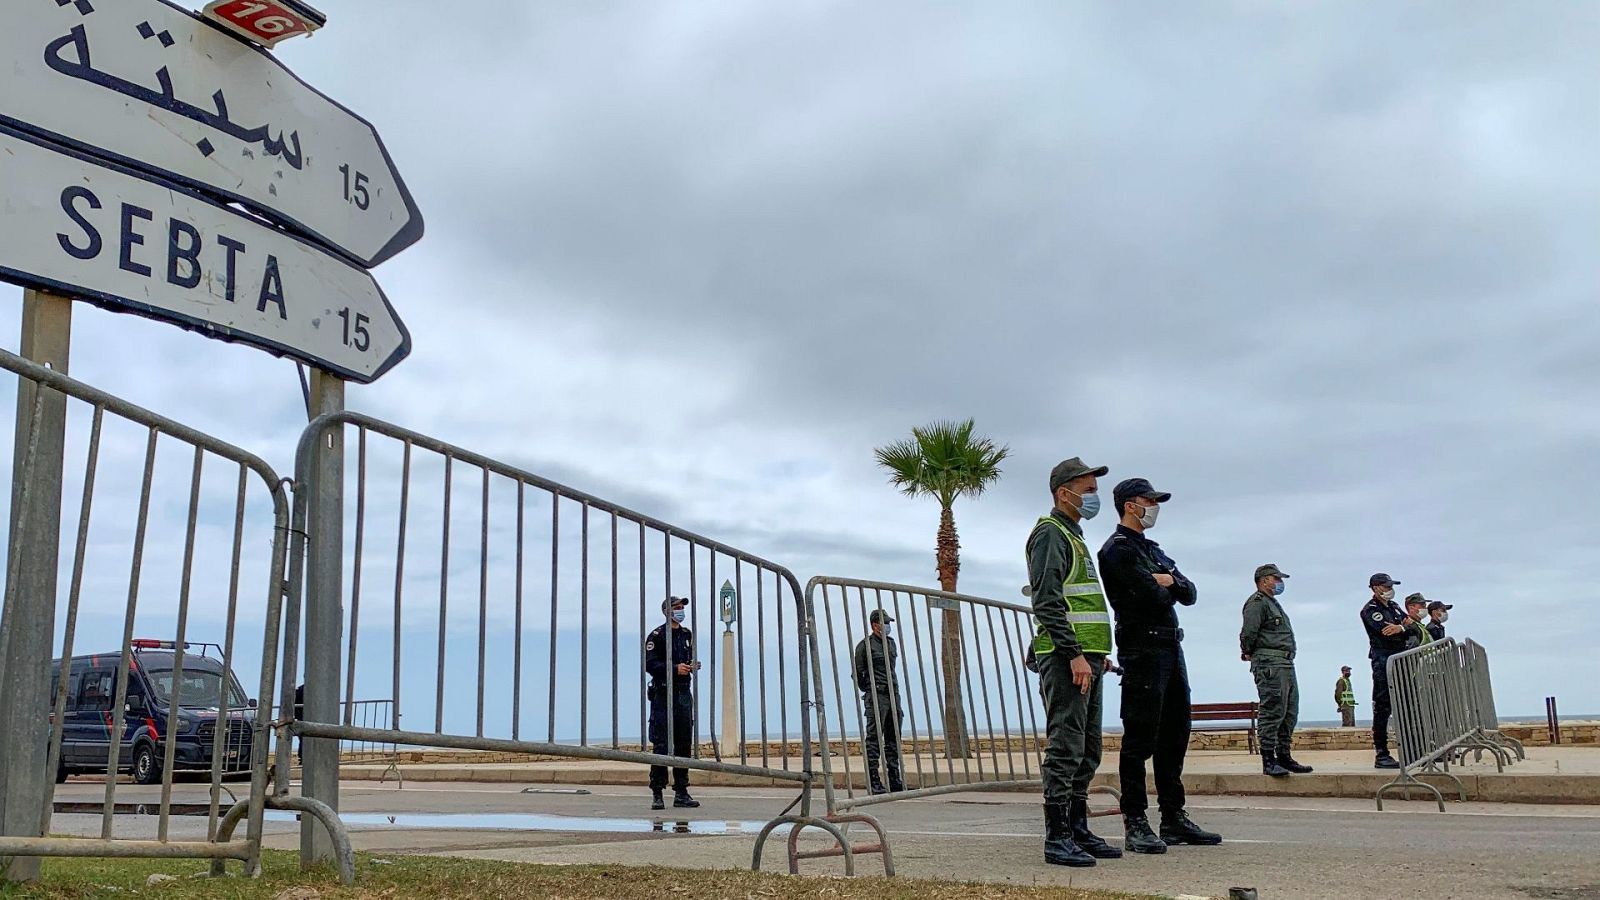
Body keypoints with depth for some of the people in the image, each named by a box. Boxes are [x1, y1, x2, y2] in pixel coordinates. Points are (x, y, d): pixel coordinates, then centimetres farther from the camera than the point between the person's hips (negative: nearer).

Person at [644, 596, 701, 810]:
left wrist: (692, 666, 4)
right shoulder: (656, 636, -6)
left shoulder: (687, 634, 15)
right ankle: (657, 793, -1)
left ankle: (681, 792, 14)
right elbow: (650, 664, -13)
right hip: (663, 694, -6)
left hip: (684, 694, 6)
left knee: (684, 744, 7)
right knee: (661, 745, -7)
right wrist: (675, 668, -21)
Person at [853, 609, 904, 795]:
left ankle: (894, 780, 15)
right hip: (876, 696, -7)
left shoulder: (891, 642, 17)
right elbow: (857, 672, -3)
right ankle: (873, 781, -5)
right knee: (874, 738, -7)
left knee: (893, 738, 9)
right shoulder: (865, 644, -6)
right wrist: (869, 690, 4)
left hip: (893, 694, 7)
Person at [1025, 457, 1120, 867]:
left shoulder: (1074, 536, 23)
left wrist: (1098, 652, 20)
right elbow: (1047, 602, -17)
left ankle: (1078, 830, 19)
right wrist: (1074, 654, -22)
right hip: (1065, 658, -10)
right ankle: (1057, 838, -5)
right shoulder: (1050, 533, -7)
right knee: (1066, 747, -9)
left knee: (1087, 751, 12)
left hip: (1085, 658, 10)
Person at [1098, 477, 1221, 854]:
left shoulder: (1154, 550, 23)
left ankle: (1174, 818, 20)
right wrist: (1166, 588, 4)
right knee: (1140, 738, -8)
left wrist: (1167, 581, -7)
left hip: (1171, 650, 10)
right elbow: (1154, 599, -18)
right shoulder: (1117, 549, -7)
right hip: (1142, 650, -9)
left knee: (1175, 736, 12)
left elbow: (1189, 594, 13)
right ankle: (1135, 824, -5)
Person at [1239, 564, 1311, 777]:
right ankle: (1268, 761, -11)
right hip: (1269, 663, -10)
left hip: (1286, 663, 10)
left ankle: (1284, 757, 17)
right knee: (1272, 712, -12)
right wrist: (1248, 654, 0)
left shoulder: (1274, 604, 25)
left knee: (1290, 713, 10)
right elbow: (1248, 633, -15)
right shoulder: (1256, 603, -7)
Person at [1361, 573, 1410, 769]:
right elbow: (1387, 633, -19)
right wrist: (1405, 627, -5)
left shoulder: (1394, 606, 20)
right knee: (1383, 707, -8)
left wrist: (1401, 628, -8)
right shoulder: (1370, 610, -6)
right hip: (1383, 660, -8)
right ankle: (1381, 755, -7)